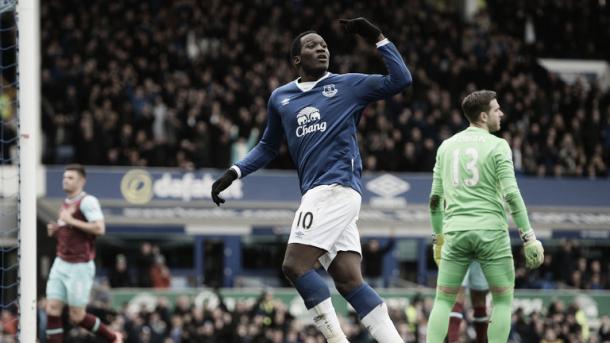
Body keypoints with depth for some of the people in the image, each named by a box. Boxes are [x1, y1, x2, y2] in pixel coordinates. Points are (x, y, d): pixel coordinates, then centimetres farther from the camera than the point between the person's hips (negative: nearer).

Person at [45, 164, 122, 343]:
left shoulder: (87, 201, -11)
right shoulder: (66, 204, 15)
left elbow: (100, 228, -23)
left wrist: (71, 220, -21)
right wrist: (54, 231, 8)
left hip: (80, 266, -8)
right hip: (61, 264, 8)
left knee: (77, 316, -2)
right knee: (52, 309, -3)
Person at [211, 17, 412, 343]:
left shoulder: (348, 85, 6)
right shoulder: (280, 98, 19)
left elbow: (400, 79, -2)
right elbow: (267, 147, 30)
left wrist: (377, 38, -5)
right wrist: (233, 173, 18)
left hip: (336, 187, -6)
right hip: (317, 193, 6)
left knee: (295, 265, -15)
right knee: (350, 280, -3)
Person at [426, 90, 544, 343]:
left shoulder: (446, 146, 12)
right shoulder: (497, 146, -3)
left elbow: (435, 198, 13)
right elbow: (511, 195, -10)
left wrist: (438, 238, 23)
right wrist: (529, 238, -8)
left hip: (456, 230, 4)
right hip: (491, 231, -4)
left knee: (443, 301, 8)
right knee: (503, 300, 7)